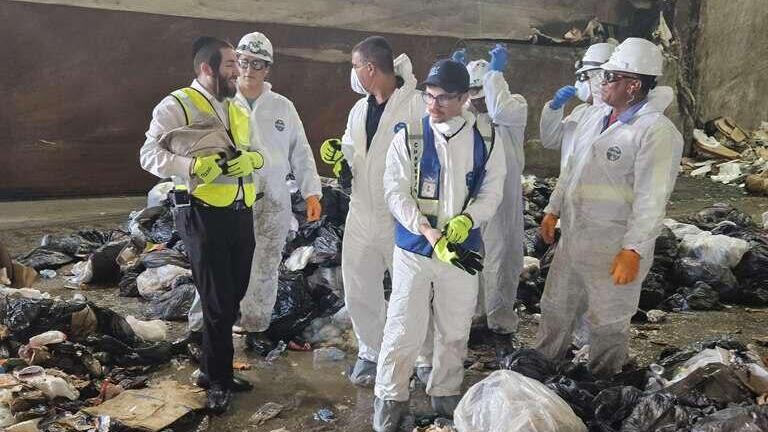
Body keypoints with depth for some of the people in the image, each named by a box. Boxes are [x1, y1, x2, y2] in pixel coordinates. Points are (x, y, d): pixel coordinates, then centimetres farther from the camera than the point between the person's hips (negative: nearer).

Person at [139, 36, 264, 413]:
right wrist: (194, 166, -25)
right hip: (203, 215, -7)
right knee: (217, 303, 1)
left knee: (232, 298, 15)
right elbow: (149, 154, -11)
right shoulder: (177, 105, -7)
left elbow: (259, 154, 17)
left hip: (240, 213, 8)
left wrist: (251, 159, -7)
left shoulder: (237, 110, 17)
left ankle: (213, 371, 33)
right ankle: (218, 381, 19)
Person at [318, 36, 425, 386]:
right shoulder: (359, 110, 10)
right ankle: (370, 352, 36)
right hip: (361, 216, 7)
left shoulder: (415, 106, -15)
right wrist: (338, 153, -2)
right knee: (359, 292, 15)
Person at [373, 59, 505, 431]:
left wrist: (465, 222, -19)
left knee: (455, 330, 14)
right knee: (403, 329, 2)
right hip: (413, 249, -2)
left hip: (462, 251, 2)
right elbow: (395, 192, -10)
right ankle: (390, 398, 22)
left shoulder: (485, 142, 0)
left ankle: (446, 393, 35)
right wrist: (431, 235, -20)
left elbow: (491, 195, 2)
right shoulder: (408, 137, -5)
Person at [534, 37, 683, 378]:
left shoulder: (656, 132, -19)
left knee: (607, 322, 10)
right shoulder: (595, 116, 6)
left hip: (613, 248, -7)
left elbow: (651, 199, -23)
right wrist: (553, 209, 15)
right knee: (555, 307, 21)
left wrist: (633, 251, -26)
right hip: (572, 237, 8)